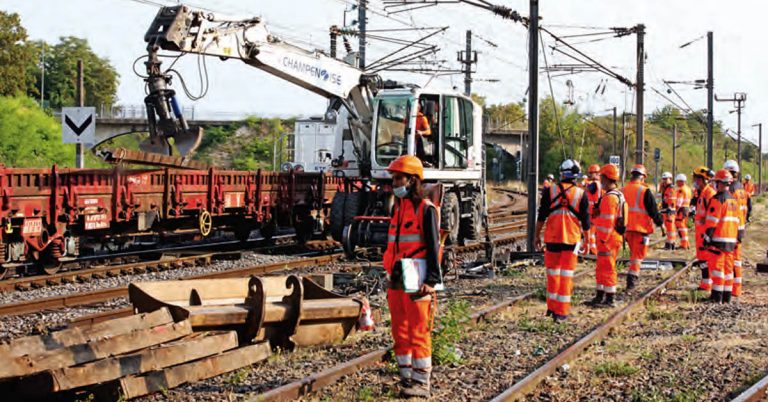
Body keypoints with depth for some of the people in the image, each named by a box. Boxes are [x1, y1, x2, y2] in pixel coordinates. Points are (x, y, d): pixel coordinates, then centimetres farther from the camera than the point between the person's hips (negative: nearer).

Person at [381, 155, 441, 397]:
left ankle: (421, 383, 0)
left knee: (418, 333, -5)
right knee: (400, 332, 11)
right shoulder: (398, 207, 15)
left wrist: (431, 281, -19)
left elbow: (433, 247, -13)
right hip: (397, 282, 8)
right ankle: (406, 378, 19)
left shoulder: (426, 209, -9)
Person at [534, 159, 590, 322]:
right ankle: (561, 312, 2)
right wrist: (585, 230, 19)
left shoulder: (550, 191, -2)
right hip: (572, 238, -1)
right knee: (566, 275, 3)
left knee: (553, 273, 14)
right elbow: (585, 221, -1)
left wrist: (537, 235, 9)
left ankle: (552, 307, 20)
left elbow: (541, 216, 0)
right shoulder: (581, 194, -4)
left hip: (552, 237, 1)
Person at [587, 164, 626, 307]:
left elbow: (608, 221, -22)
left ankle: (609, 300, 1)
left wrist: (603, 239, -20)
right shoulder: (618, 195, 15)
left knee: (607, 268, -4)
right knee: (601, 268, 17)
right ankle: (599, 297, 24)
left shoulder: (610, 197, -19)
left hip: (608, 238, -10)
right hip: (615, 236, 10)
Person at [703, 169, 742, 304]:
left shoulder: (718, 199, -12)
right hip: (731, 240, 8)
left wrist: (707, 237, -12)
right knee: (728, 266, 11)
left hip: (718, 239, -8)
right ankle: (727, 296, 13)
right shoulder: (734, 200, 14)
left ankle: (717, 296, -7)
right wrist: (738, 238, 24)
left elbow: (712, 221, -16)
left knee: (717, 266, -5)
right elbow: (738, 220, 19)